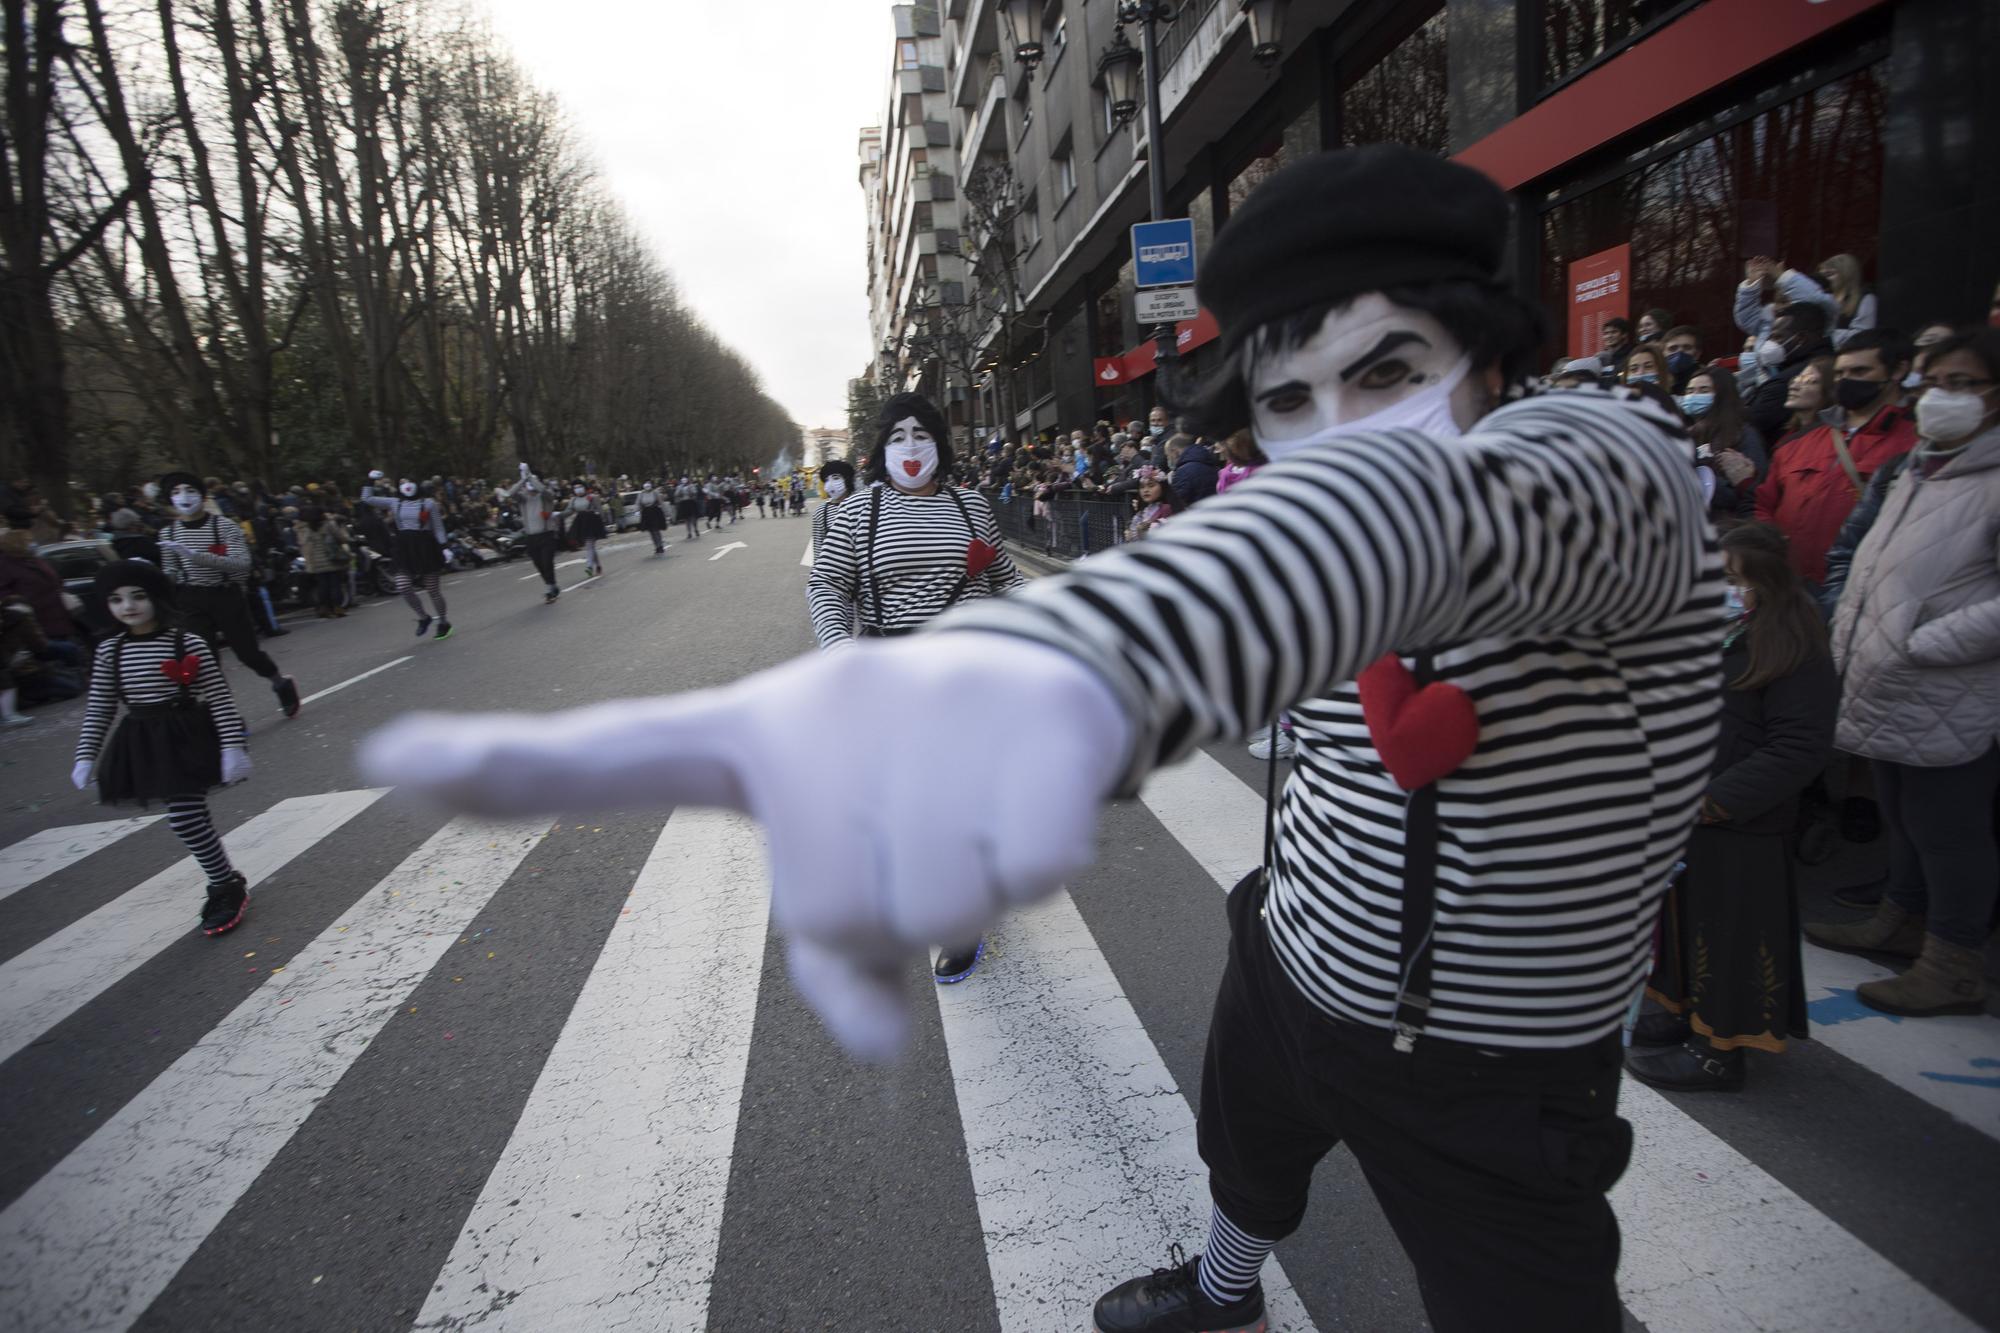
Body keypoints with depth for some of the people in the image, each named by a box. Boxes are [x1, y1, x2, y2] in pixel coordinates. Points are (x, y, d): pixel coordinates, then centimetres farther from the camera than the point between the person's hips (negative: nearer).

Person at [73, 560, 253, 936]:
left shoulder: (187, 644, -8)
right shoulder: (109, 651, 4)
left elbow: (220, 698, -10)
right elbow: (99, 709, 11)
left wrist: (232, 747, -14)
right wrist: (86, 756, 7)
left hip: (187, 740, -4)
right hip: (142, 746, 4)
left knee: (185, 817, -11)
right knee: (190, 818, 8)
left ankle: (226, 887, 5)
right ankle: (226, 885, 22)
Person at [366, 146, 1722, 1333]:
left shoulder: (1605, 454, -30)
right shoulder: (1304, 550, -9)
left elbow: (1414, 504, -54)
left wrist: (1063, 656, -73)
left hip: (1489, 1083, -6)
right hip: (1289, 973, 6)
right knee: (1244, 1154, 30)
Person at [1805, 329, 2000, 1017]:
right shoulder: (1919, 471, 14)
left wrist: (1917, 644, -21)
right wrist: (1848, 637, 12)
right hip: (1888, 697, 8)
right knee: (1902, 818, 21)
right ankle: (1903, 920, 37)